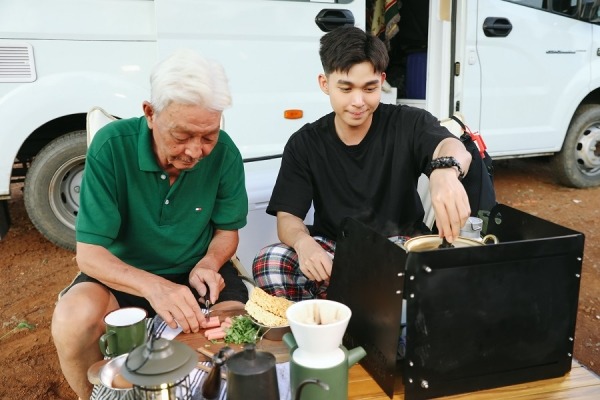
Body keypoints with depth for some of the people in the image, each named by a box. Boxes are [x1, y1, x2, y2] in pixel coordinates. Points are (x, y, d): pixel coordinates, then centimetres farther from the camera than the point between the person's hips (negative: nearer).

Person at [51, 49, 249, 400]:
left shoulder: (224, 153, -15)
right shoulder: (112, 146, -21)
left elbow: (227, 231, 0)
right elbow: (89, 253, -20)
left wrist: (208, 264, -22)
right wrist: (153, 286, -38)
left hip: (196, 271, 1)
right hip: (124, 274, -1)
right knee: (73, 318, -29)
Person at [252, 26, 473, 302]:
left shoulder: (409, 124, -7)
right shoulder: (304, 143, -2)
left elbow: (452, 147, -29)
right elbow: (288, 217, -7)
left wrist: (445, 171, -56)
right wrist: (303, 242, -33)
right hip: (334, 254, 0)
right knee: (268, 264, -27)